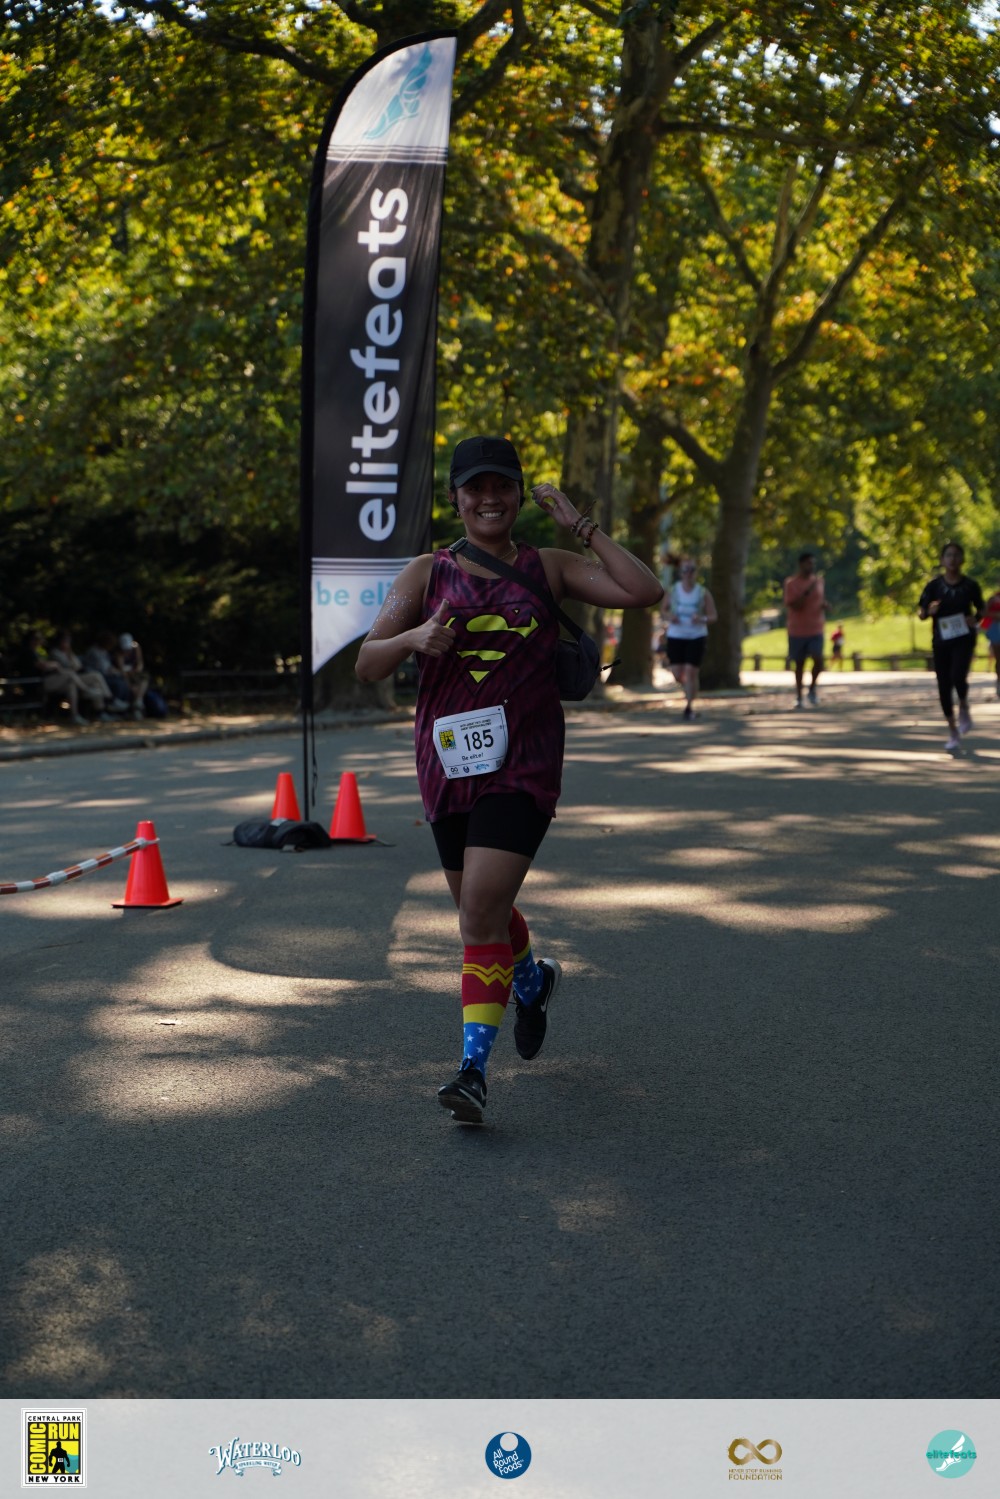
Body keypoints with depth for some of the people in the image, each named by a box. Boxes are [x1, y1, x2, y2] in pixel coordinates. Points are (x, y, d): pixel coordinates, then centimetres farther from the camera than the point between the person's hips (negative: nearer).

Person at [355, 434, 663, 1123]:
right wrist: (414, 638, -21)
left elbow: (644, 592, -7)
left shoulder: (548, 567, 4)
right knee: (483, 910, 16)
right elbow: (368, 665, 0)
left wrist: (581, 526, -7)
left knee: (481, 912, -15)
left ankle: (474, 1068, -11)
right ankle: (533, 980, 49)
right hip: (448, 761, 3)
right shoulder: (427, 573, 6)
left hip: (524, 764, -3)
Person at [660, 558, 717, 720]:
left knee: (691, 673, -9)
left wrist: (702, 619, -19)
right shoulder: (673, 591, 1)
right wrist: (669, 617, -11)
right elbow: (664, 610, 12)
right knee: (677, 674, 0)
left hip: (696, 637, -2)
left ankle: (689, 707, 2)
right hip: (675, 636, 2)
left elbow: (714, 616, 2)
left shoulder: (703, 593, -3)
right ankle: (688, 691, 34)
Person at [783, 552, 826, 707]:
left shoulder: (818, 580, 7)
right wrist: (807, 591, -23)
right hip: (797, 631, -2)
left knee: (818, 660, -14)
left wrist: (824, 604, -1)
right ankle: (799, 696, 15)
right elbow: (792, 606, -15)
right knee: (799, 664, 5)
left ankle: (812, 688, 8)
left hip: (816, 630, 2)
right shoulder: (791, 583, -7)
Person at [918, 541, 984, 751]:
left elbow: (980, 608, 13)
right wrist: (929, 611, -22)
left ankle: (964, 709, 10)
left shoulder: (970, 585, -3)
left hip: (963, 639, -2)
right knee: (944, 686, 3)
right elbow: (921, 612, 0)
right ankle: (953, 732, 17)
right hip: (941, 641, 2)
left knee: (958, 677, -24)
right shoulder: (934, 585, -3)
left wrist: (975, 619, -8)